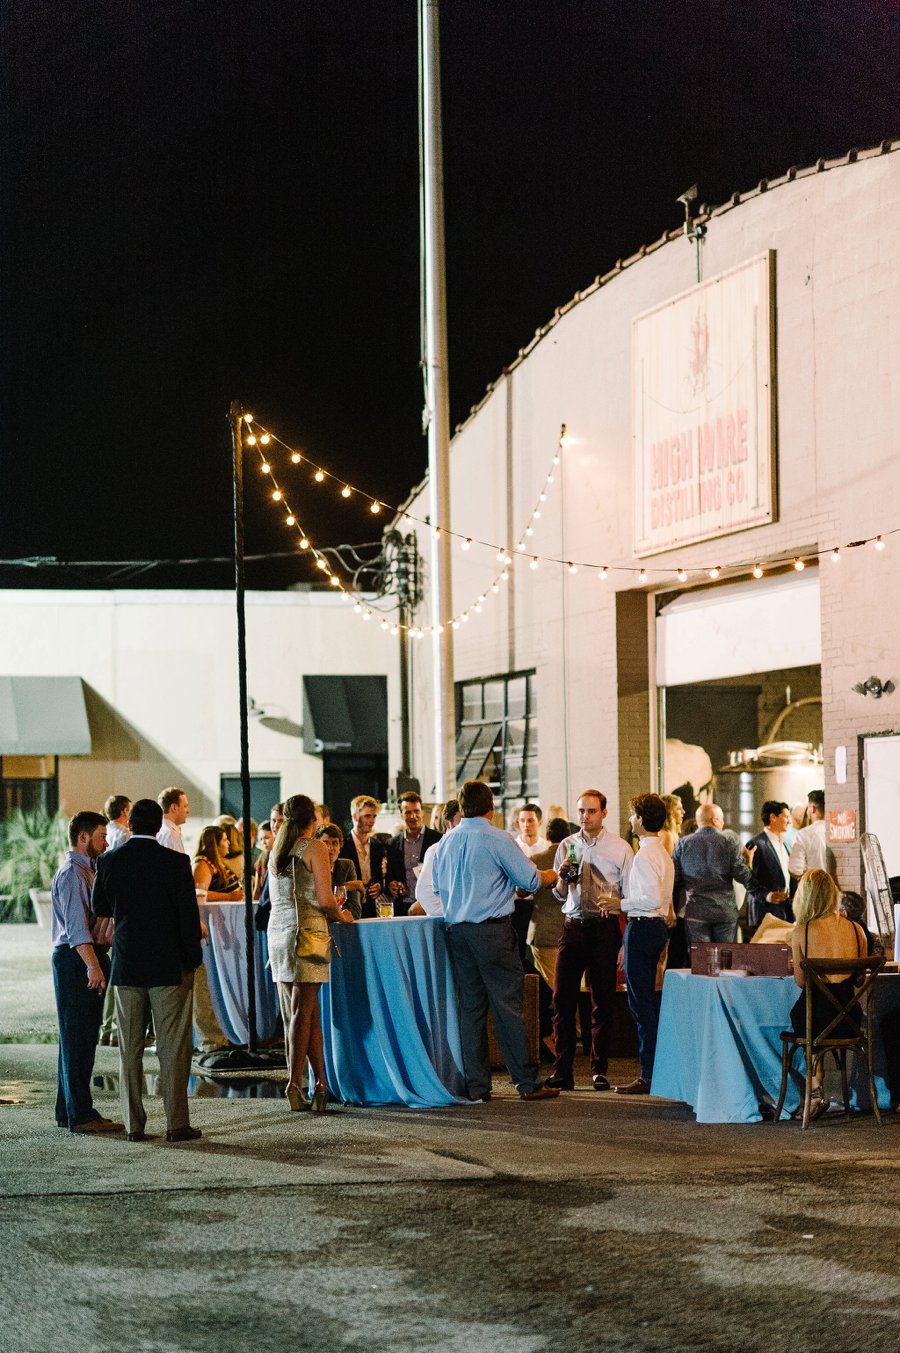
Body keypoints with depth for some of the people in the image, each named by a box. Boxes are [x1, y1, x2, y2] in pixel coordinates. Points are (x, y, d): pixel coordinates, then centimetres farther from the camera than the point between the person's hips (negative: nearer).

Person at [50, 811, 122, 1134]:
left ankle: (69, 1111, 20)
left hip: (86, 959, 10)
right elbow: (76, 926, -22)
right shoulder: (72, 873, -14)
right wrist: (93, 965, -28)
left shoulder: (85, 870, 18)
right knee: (78, 1038, -8)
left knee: (80, 1038, 14)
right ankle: (80, 1114, -7)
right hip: (76, 961, -10)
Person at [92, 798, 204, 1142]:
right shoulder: (175, 862, -11)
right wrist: (193, 960, 1)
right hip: (169, 967, -3)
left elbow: (99, 907, 11)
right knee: (173, 1048, 2)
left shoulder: (110, 861, -2)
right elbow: (188, 914, -9)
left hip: (126, 968, 3)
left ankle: (134, 1124, 10)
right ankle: (177, 1124, 1)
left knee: (130, 1049, 9)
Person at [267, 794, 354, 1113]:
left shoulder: (276, 852, 15)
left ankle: (321, 1084, 8)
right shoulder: (314, 848, -5)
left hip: (278, 932, 6)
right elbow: (325, 900, -11)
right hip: (306, 932, -6)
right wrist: (341, 916, 10)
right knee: (303, 1012, -5)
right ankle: (294, 1085, -8)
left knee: (305, 1012, 8)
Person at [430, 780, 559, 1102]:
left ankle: (476, 1085, 9)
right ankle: (527, 1083, -1)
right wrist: (554, 874, 16)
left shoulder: (446, 842, 9)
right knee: (507, 1005, -3)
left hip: (456, 928, 5)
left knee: (470, 1007, 9)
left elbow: (439, 888, 18)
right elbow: (531, 880, -3)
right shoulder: (496, 840, -9)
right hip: (492, 930, -5)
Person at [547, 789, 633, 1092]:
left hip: (605, 928, -3)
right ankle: (562, 1071, 0)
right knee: (563, 999, -3)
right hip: (572, 927, 3)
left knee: (603, 1002, 3)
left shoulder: (620, 848, 1)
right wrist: (562, 877, -7)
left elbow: (630, 895, 1)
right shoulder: (566, 846, 10)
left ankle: (599, 1070, 10)